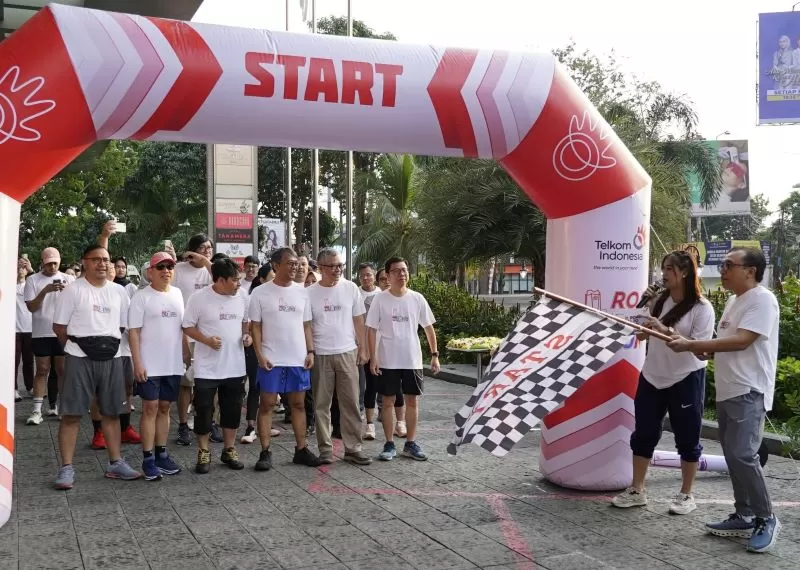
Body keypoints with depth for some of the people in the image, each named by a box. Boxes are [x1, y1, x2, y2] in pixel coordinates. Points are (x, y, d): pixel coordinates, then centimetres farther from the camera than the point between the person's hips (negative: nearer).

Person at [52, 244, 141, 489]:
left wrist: (109, 342, 9)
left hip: (111, 358, 4)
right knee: (71, 414, -3)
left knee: (111, 412, 11)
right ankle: (66, 468, 2)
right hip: (80, 358, -4)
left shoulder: (118, 292, 9)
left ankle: (115, 463, 20)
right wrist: (79, 344, 4)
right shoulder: (73, 290, -4)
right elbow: (59, 326, -2)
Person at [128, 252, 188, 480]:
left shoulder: (177, 294, 10)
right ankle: (148, 459, 3)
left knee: (164, 408, 11)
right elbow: (133, 331, -9)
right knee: (150, 408, -3)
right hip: (149, 365, -5)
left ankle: (161, 454, 18)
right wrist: (137, 363, -15)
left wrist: (187, 353, 12)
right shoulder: (141, 297, -6)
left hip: (173, 364, 5)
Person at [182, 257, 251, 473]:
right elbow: (188, 326, -6)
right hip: (207, 368, -4)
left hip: (235, 367, 4)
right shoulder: (199, 298, -11)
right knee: (204, 411, 3)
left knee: (232, 410, 13)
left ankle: (229, 450, 27)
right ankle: (203, 453, 18)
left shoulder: (241, 298, 3)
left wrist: (247, 335, -2)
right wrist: (207, 340, -20)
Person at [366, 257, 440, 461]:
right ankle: (389, 445, 14)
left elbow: (428, 328, 7)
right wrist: (373, 358, -9)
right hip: (387, 360, -2)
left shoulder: (417, 299, 1)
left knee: (412, 400, 8)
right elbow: (371, 330, -3)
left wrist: (434, 354, 3)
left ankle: (411, 444, 19)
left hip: (412, 360, 2)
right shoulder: (380, 300, -4)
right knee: (388, 401, 5)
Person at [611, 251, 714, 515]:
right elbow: (641, 335, 14)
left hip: (686, 380, -5)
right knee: (643, 434, 9)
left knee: (687, 438, 5)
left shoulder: (702, 308, -11)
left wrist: (666, 331, -28)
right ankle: (637, 490, 20)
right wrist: (646, 306, 0)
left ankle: (686, 495, 19)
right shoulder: (659, 300, 5)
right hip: (652, 377, 6)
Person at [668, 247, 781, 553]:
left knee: (743, 454, -14)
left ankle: (766, 519, 0)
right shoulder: (733, 301, 17)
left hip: (748, 392, -9)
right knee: (733, 455, 11)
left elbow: (740, 341, -23)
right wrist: (703, 350, 3)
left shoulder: (762, 299, -12)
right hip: (727, 391, 9)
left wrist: (691, 344, -24)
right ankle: (745, 517, 20)